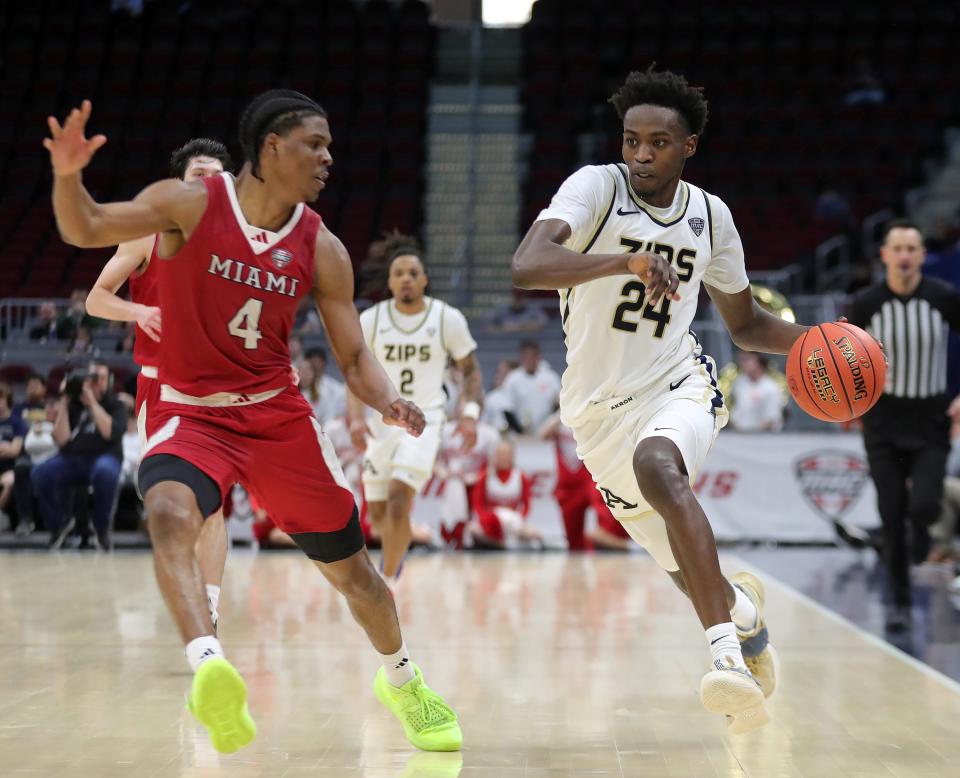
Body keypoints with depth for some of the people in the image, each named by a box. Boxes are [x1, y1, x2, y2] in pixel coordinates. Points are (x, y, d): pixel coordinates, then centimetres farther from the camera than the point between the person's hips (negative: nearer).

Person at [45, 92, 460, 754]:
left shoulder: (322, 250, -2)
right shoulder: (192, 204, -9)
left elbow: (356, 359, 1)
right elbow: (85, 229, -13)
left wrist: (388, 402, -20)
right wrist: (68, 175, -34)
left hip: (279, 413, 3)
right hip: (192, 412, -3)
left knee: (350, 565, 9)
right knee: (170, 513, -37)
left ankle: (401, 680, 37)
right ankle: (210, 668, -51)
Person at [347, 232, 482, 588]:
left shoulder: (448, 319, -6)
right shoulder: (371, 319, -4)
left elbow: (470, 371, 3)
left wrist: (470, 414, -13)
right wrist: (356, 418, -17)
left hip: (424, 421, -2)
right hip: (381, 421, 3)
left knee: (400, 495, -22)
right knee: (377, 511, 10)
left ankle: (387, 581, -9)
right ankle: (396, 553, 46)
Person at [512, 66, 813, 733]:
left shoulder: (710, 215, 3)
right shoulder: (597, 186, -10)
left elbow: (746, 323, 17)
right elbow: (527, 266, -28)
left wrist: (812, 339, -3)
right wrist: (626, 261, -42)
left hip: (679, 385, 0)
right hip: (599, 405, 0)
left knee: (655, 465, -36)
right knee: (691, 571, 7)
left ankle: (728, 648, -39)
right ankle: (743, 607, 44)